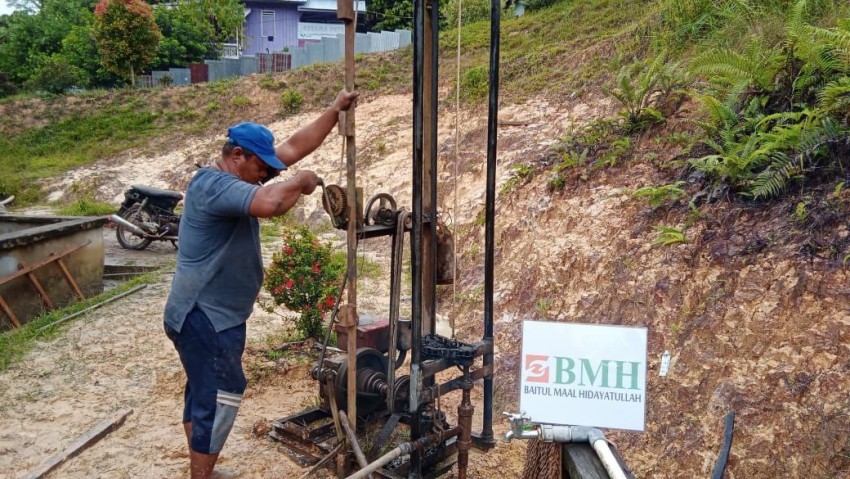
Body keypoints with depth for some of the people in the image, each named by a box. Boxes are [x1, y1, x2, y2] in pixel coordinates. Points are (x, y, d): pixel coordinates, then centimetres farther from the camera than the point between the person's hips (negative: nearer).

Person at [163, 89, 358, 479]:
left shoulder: (237, 179, 8)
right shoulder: (213, 185, -21)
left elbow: (295, 147, 10)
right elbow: (270, 203, -39)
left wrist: (335, 110, 7)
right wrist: (301, 182, -19)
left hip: (215, 316, 10)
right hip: (204, 317, -10)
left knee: (204, 393, 18)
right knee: (219, 396, -7)